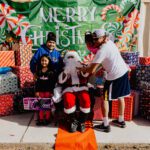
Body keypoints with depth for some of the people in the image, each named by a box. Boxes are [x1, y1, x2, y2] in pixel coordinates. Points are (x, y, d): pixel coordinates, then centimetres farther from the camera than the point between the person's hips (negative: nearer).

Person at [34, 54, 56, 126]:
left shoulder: (51, 71, -7)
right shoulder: (39, 71, 4)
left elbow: (53, 82, -8)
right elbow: (37, 82, 5)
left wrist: (52, 92, -11)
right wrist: (36, 91, 0)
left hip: (48, 91, -3)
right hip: (40, 91, 3)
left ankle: (47, 119, 17)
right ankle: (40, 119, 19)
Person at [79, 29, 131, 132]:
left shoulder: (102, 51, -19)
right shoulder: (110, 42, 7)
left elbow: (92, 70, -17)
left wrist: (81, 69, 0)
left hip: (115, 76, -9)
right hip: (124, 71, 9)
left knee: (105, 99, 4)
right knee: (121, 97, 20)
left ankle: (105, 125, 10)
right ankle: (121, 121, 35)